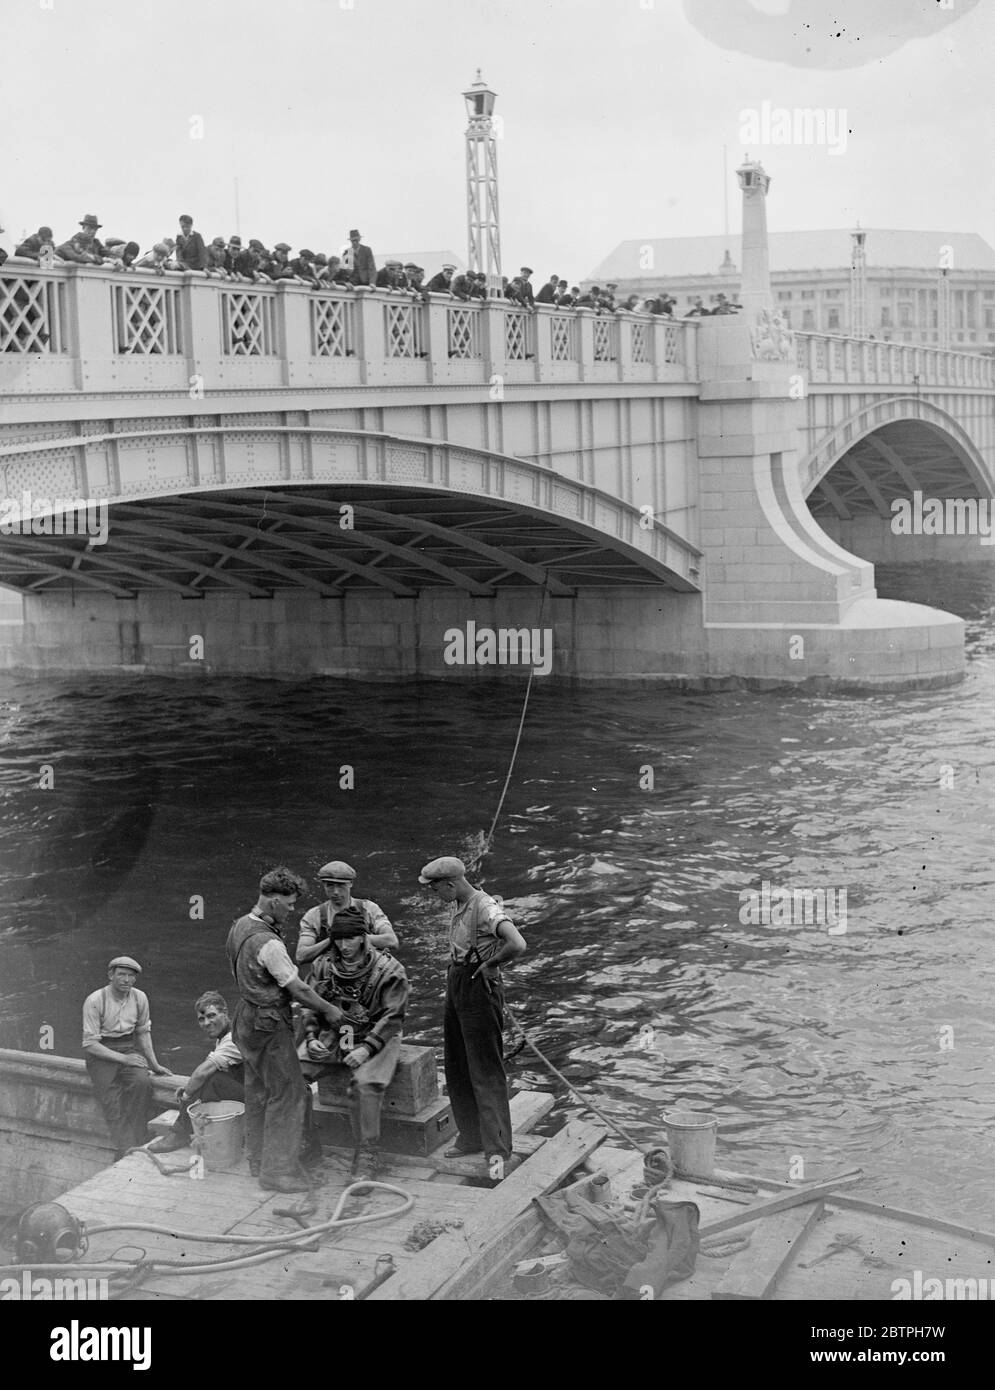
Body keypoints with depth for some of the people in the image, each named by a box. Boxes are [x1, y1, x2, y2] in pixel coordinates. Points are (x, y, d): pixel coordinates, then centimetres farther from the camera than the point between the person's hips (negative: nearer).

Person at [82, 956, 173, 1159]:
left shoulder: (140, 998, 2)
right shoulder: (94, 1001, -13)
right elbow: (90, 1043, -13)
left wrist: (154, 1064, 9)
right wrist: (123, 1058, -21)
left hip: (128, 1049, 3)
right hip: (100, 1054, -3)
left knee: (142, 1082, -28)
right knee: (113, 1105, -25)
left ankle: (136, 1148, -26)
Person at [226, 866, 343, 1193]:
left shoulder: (241, 926, 5)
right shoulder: (268, 943, -25)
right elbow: (297, 988, -21)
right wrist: (329, 1010, -7)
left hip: (247, 1016, 10)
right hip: (268, 1023, -10)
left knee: (258, 1090, 18)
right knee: (288, 1093, -4)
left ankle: (258, 1160, 29)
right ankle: (278, 1171, -2)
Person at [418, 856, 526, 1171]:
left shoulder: (486, 908, -20)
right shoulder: (457, 906, 8)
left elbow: (518, 945, -34)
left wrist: (490, 964, -19)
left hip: (479, 988, -9)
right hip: (455, 986, 9)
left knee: (486, 1071, -6)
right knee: (457, 1070, 15)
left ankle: (497, 1149, -3)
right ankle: (470, 1137, 26)